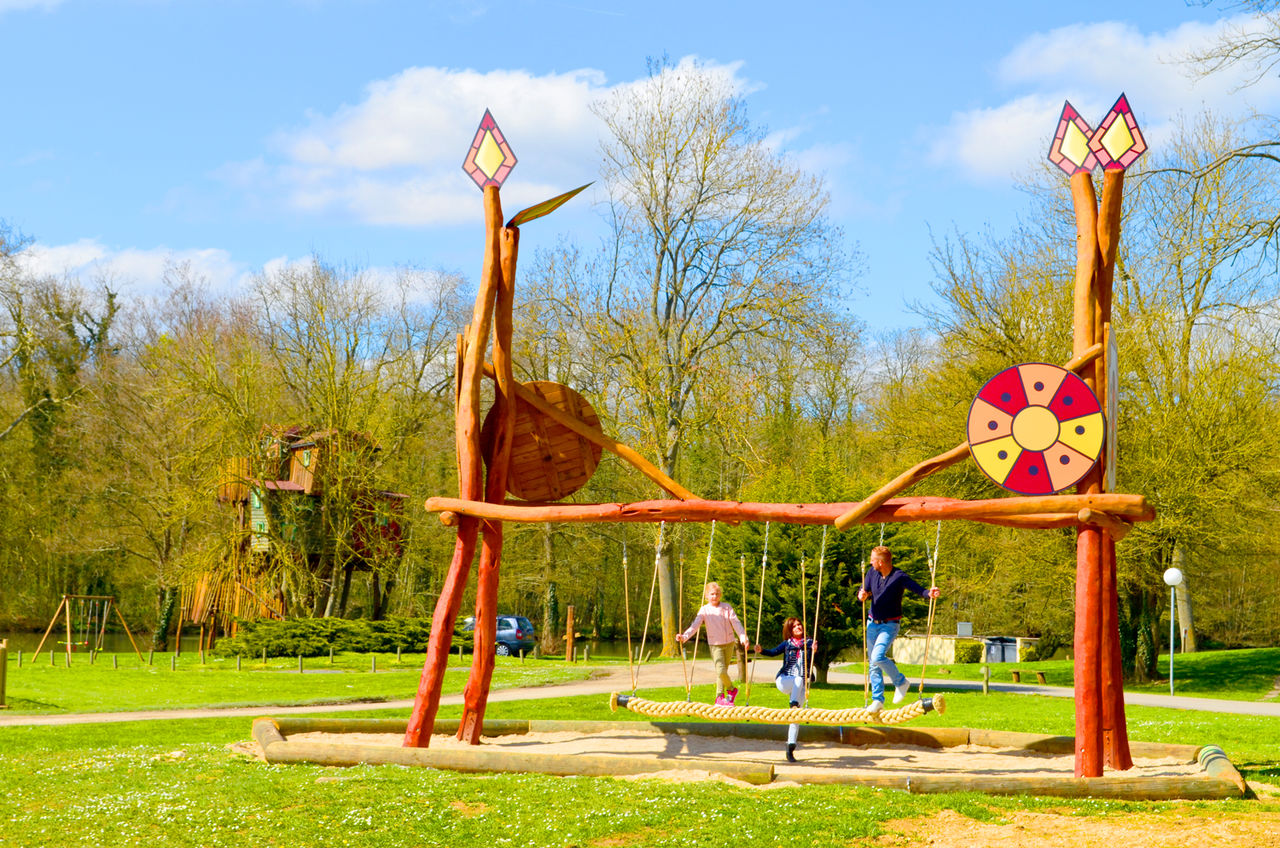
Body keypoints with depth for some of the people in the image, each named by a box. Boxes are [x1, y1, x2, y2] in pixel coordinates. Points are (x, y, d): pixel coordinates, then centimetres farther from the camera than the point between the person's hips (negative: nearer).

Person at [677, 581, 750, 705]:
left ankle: (720, 698, 16)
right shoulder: (704, 610, -3)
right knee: (720, 670, -14)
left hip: (729, 643, 2)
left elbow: (736, 623, -2)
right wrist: (684, 636, -27)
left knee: (723, 670, 5)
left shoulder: (727, 607, 0)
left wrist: (743, 637, -16)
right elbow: (695, 625, -11)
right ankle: (731, 689, 10)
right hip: (715, 644, -2)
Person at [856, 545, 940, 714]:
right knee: (873, 664, 7)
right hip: (873, 623, 6)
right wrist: (861, 595, -18)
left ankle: (901, 682, -1)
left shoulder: (899, 576, -17)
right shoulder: (872, 572, 0)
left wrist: (930, 593, -44)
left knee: (878, 656, -23)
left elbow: (918, 589, -23)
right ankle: (878, 700, 15)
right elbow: (864, 591, 6)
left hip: (890, 625, -6)